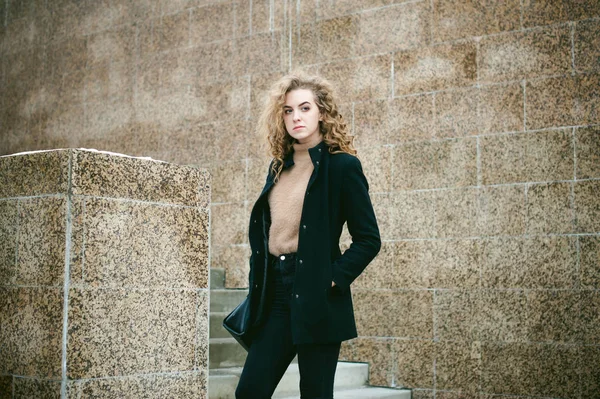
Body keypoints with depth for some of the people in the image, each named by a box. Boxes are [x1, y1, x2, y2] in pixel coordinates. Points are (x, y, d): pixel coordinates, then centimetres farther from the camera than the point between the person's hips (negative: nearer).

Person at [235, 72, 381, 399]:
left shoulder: (342, 166, -5)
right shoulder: (279, 167, 14)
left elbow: (368, 239, -6)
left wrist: (333, 280, -14)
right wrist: (257, 282, 10)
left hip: (317, 298, -6)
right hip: (275, 293, 6)